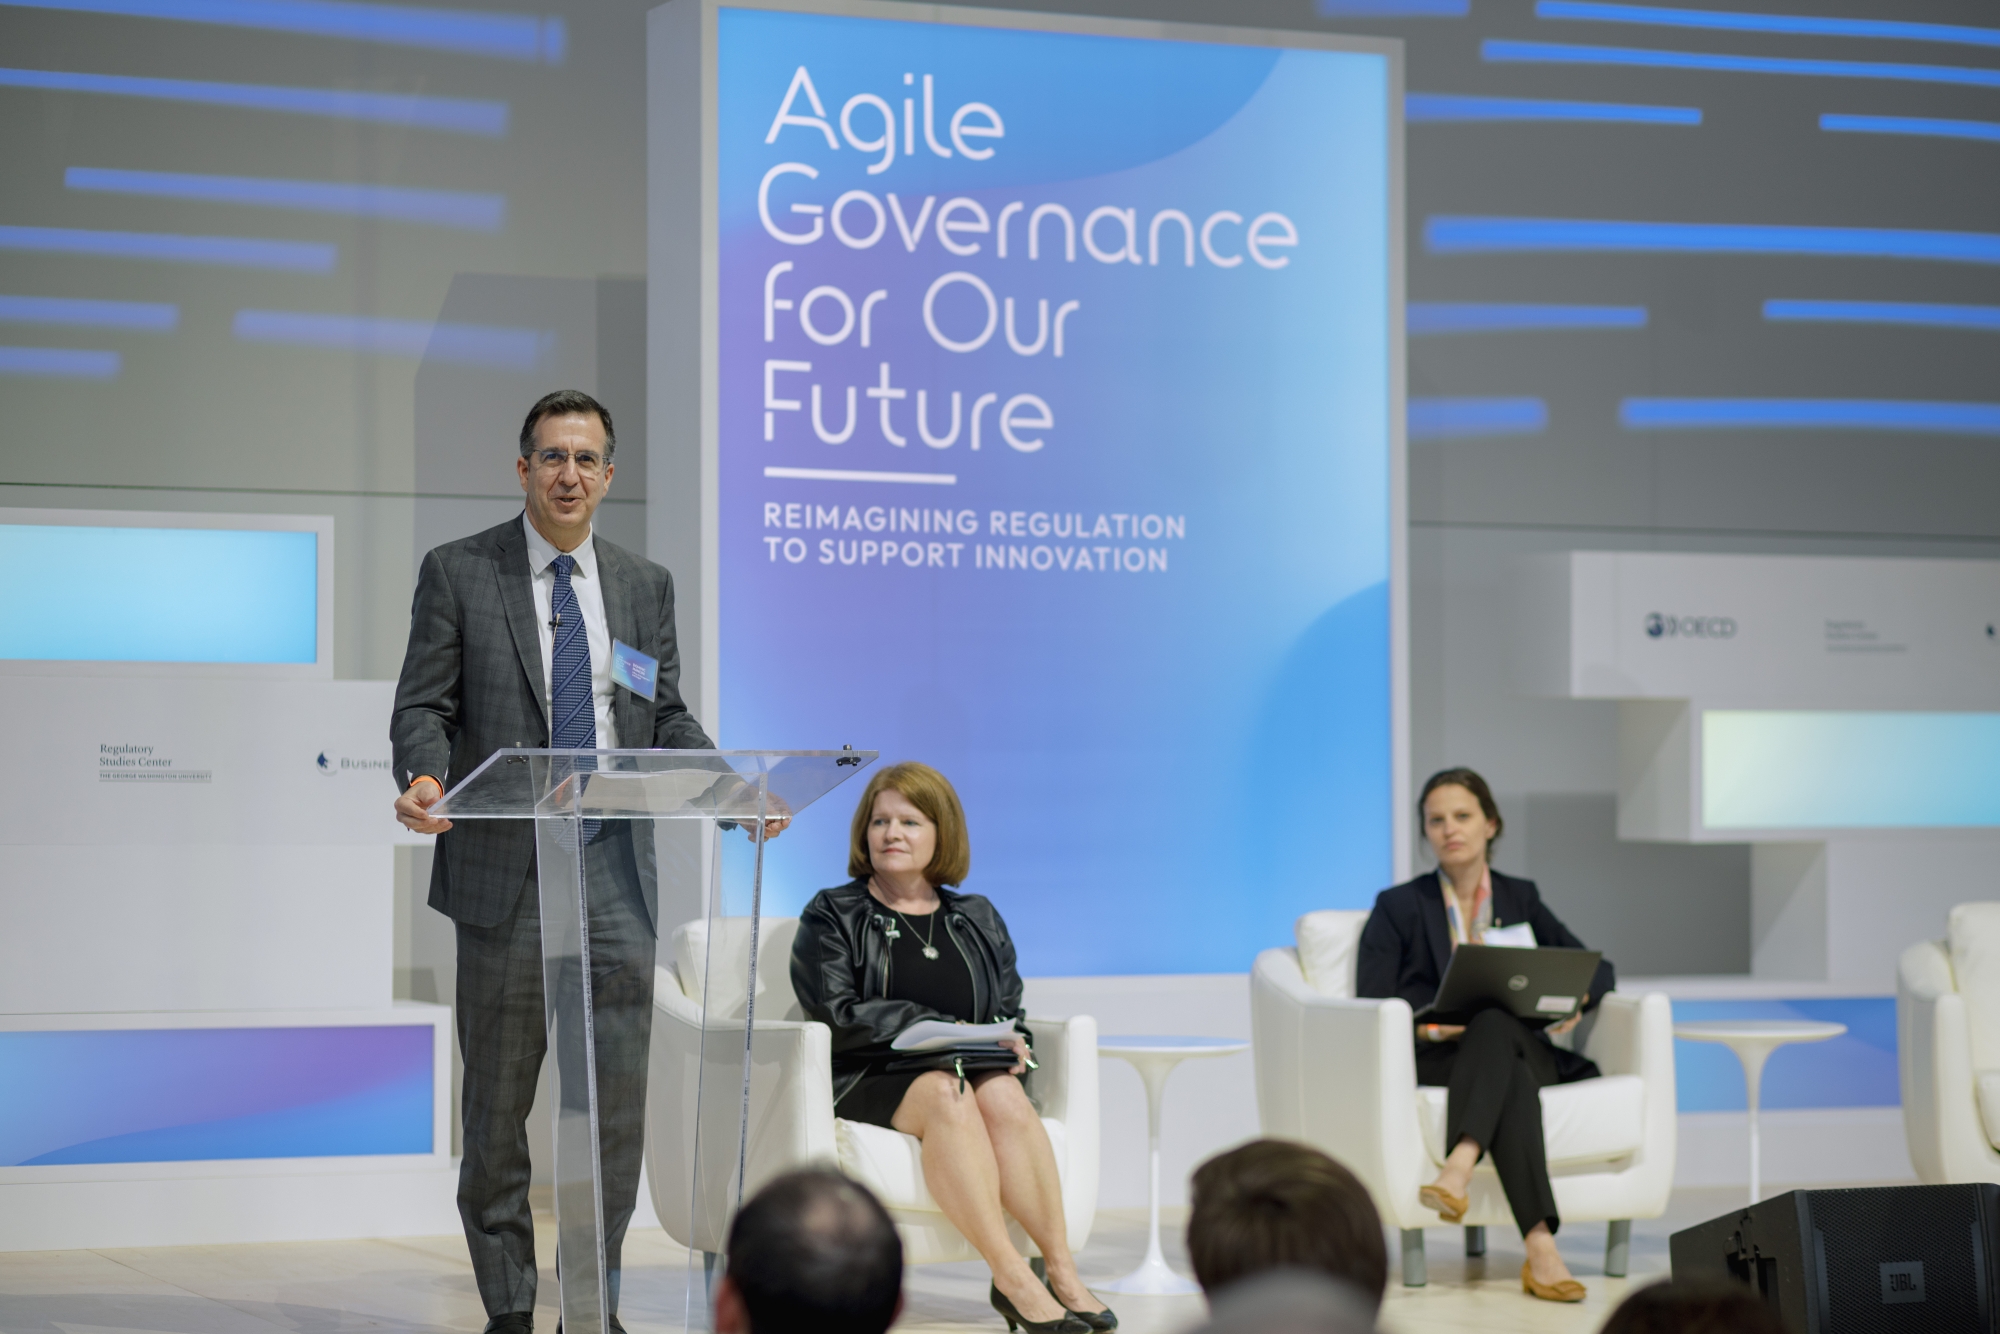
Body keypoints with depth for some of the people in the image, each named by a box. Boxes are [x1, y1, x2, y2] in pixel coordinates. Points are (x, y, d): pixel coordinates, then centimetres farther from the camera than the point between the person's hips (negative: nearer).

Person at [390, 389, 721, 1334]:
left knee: (617, 1095, -2)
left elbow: (667, 719, 14)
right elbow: (424, 705, -2)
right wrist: (423, 777, -22)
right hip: (504, 864, -2)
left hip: (614, 863, 3)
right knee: (499, 1103, 4)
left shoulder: (646, 585, 13)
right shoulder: (458, 573, 2)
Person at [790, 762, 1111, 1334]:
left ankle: (1061, 1269, -35)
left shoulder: (977, 920, 21)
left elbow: (1011, 1011, 20)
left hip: (972, 1071, 3)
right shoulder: (832, 916, 8)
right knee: (946, 1094, -35)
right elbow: (839, 1014, -6)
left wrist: (1011, 1042, -6)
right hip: (866, 1081, -3)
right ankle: (1011, 1276, -42)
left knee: (1004, 1095, -32)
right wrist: (941, 1030, -14)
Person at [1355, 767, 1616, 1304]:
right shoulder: (1398, 907, 9)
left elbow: (1598, 969, 17)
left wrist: (1575, 998, -7)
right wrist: (1434, 1027, -19)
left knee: (1495, 1023, -38)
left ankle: (1458, 1172, -60)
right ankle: (1540, 1249, -55)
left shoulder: (1520, 898, 19)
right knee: (1510, 1078, -39)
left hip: (1519, 1049, 2)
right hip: (1431, 1058, -2)